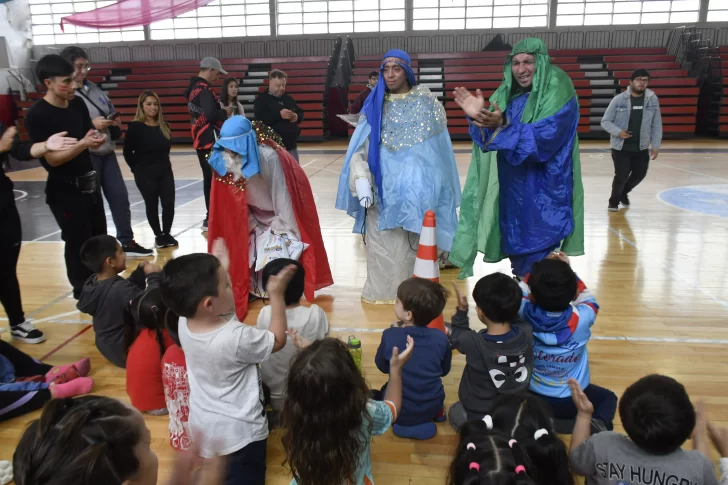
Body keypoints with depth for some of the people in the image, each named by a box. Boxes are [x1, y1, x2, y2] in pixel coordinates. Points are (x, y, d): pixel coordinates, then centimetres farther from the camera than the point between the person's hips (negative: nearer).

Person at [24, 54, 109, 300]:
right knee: (78, 242, 3)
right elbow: (52, 159, -19)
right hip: (64, 189, -7)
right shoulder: (37, 115, -18)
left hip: (89, 182, 7)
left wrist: (95, 138, -14)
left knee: (99, 237, 16)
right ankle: (83, 291, 20)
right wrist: (83, 144, -33)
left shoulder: (77, 103, 2)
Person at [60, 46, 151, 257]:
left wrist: (116, 122, 1)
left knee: (120, 196, 10)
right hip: (84, 156, -7)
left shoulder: (94, 89, 13)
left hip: (107, 152, 7)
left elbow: (110, 112, 22)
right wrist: (91, 125, -22)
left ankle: (127, 242, 22)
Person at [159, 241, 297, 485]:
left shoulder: (184, 323, -14)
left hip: (202, 426, 6)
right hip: (240, 432, -6)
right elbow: (278, 340, -14)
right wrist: (277, 295, -12)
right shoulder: (237, 338, -33)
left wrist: (219, 268, 11)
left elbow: (221, 311, 9)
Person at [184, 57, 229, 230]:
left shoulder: (193, 88, 15)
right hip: (210, 141, -10)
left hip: (201, 139, 10)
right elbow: (210, 115, -27)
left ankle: (211, 217, 20)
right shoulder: (204, 90, -16)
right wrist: (225, 113, -10)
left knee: (209, 178, 14)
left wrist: (220, 113, 8)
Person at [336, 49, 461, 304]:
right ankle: (381, 290, 15)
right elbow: (361, 145, 0)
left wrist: (429, 184, -2)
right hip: (382, 184, 2)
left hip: (415, 185, -1)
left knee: (412, 242, 0)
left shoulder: (427, 102, 4)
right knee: (381, 240, 4)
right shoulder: (375, 105, 7)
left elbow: (438, 148, 5)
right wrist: (361, 178, -14)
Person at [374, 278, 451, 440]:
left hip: (400, 411, -5)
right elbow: (444, 371, 3)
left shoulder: (390, 336, -21)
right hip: (433, 407, 5)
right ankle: (435, 413, 13)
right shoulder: (441, 338, -14)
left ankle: (405, 424, 4)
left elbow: (382, 367, -2)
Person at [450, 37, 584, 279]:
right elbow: (489, 134, 1)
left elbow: (544, 136, -25)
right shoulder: (509, 93, 6)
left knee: (539, 264, -1)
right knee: (517, 248, 16)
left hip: (543, 191, -6)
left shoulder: (557, 91, -13)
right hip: (512, 186, 7)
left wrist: (503, 125, -35)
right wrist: (480, 117, -19)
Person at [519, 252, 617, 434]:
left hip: (531, 397, 1)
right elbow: (589, 300, 0)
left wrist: (540, 271, 0)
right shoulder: (581, 320, -26)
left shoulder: (524, 316, -24)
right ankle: (600, 423, -2)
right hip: (571, 401, 0)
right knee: (608, 396, 29)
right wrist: (568, 272, 1)